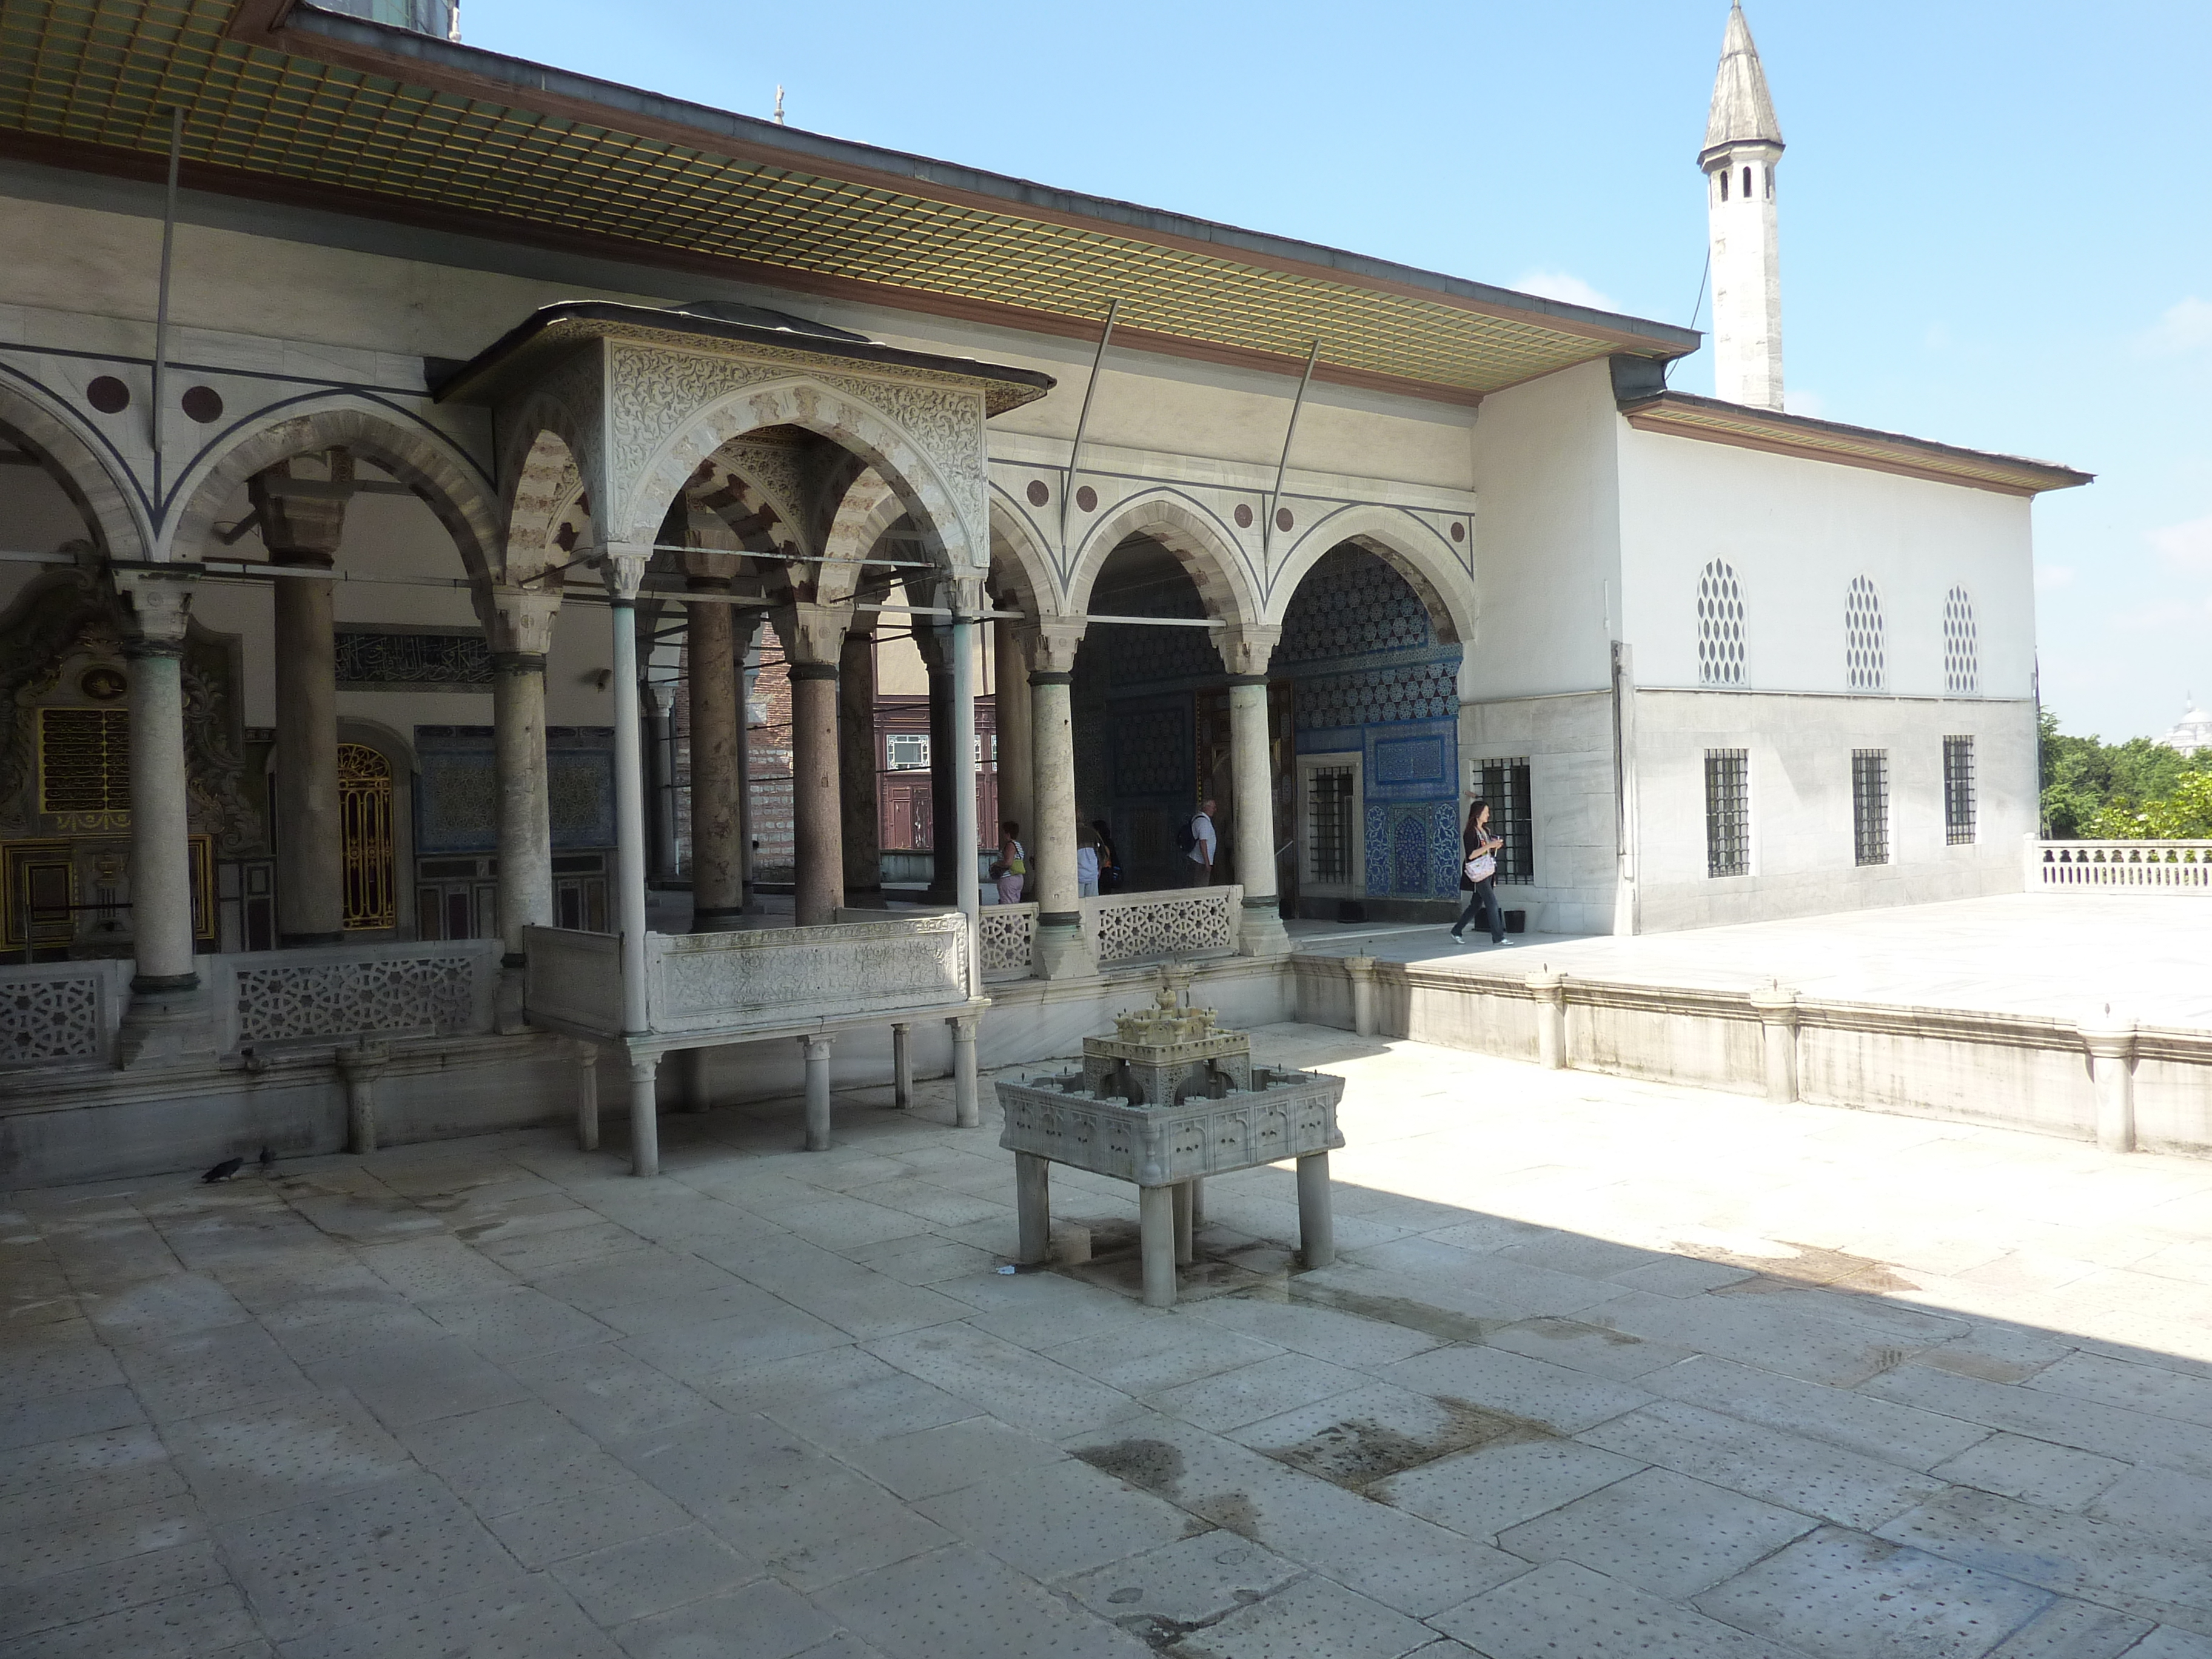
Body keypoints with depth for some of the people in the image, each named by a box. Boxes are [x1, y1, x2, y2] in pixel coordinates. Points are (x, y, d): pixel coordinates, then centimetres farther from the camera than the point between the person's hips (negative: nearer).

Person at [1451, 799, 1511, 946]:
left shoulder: (1485, 831, 16)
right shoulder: (1471, 832, -11)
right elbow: (1471, 855, -19)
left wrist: (1495, 846, 7)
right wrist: (1489, 846, -21)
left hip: (1488, 872, 9)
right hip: (1479, 873, -9)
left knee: (1476, 904, 11)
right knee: (1492, 903, -11)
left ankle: (1456, 931, 20)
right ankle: (1498, 937, -9)